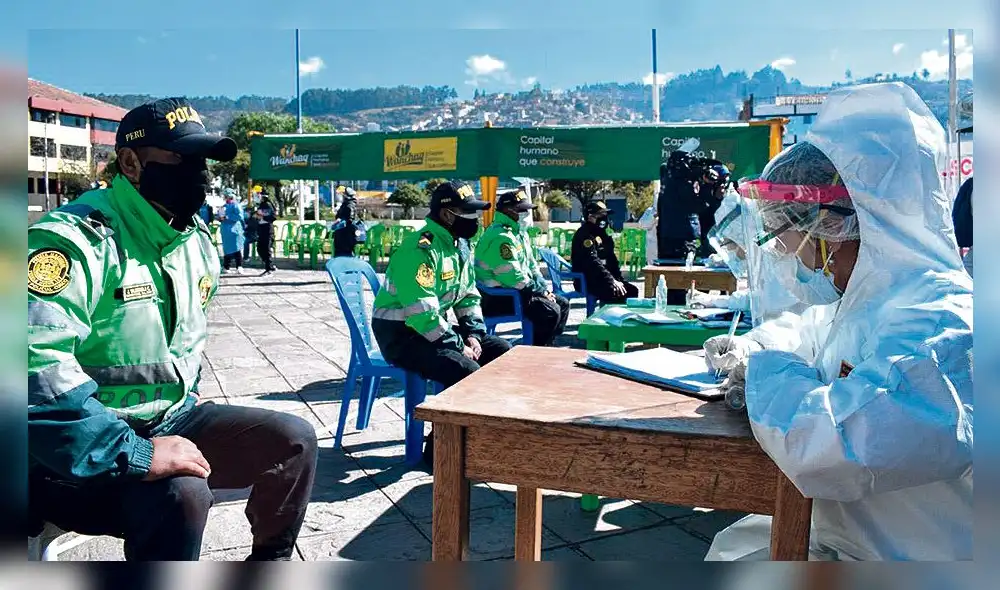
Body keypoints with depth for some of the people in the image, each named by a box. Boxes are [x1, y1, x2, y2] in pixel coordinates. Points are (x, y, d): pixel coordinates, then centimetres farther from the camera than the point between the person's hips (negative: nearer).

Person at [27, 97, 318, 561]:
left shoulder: (196, 241, 6)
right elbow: (36, 370, -35)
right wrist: (136, 453, -34)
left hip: (170, 421, 8)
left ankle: (270, 558, 22)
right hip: (82, 455, -8)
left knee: (293, 440, -1)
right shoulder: (76, 240, -22)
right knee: (180, 493, -34)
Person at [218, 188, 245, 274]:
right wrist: (220, 218, 2)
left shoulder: (235, 205, -5)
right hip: (225, 231, 7)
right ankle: (226, 267, 8)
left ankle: (239, 267, -2)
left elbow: (239, 216, -18)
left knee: (237, 249, -4)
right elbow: (220, 217, 25)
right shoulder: (224, 206, 17)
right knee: (226, 249, 7)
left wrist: (227, 217, -18)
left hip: (234, 230, -7)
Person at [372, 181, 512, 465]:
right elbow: (422, 313, -28)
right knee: (466, 371, -28)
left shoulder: (459, 245, 8)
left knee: (503, 353, 3)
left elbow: (469, 295, 15)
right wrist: (459, 346, -21)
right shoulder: (421, 249, -23)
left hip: (436, 326, 10)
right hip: (401, 334, -9)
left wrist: (473, 334, 0)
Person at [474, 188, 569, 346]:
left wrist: (545, 288, 5)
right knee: (551, 312, -22)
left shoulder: (519, 232, 13)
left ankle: (548, 346, 13)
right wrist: (541, 292, -15)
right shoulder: (501, 237, -22)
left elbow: (531, 265, 20)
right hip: (498, 296, -11)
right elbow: (513, 277, -26)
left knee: (562, 303, 8)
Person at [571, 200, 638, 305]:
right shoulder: (584, 235, -12)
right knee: (617, 293, -27)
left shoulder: (602, 234, 18)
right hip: (587, 281, -9)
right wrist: (612, 281, -28)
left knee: (632, 290, -2)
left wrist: (620, 280, 7)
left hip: (603, 280, 10)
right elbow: (593, 263, -23)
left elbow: (612, 259, 19)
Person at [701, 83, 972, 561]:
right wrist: (750, 349, 1)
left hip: (907, 555, -8)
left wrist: (767, 373, -24)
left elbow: (827, 447, -45)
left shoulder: (936, 325, -30)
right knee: (732, 541, 16)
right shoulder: (864, 298, 1)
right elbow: (804, 328, 23)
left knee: (734, 547, -4)